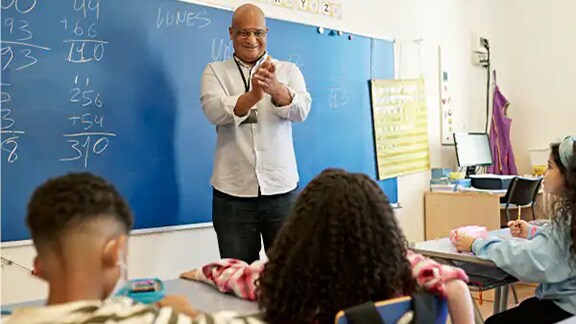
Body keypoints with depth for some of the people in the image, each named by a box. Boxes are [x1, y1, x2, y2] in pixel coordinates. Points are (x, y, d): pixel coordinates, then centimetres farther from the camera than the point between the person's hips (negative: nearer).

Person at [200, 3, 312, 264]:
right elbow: (214, 111, -11)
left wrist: (275, 89, -29)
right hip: (232, 193, 0)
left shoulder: (288, 70, 8)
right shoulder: (215, 71, 6)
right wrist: (253, 95, -30)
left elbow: (301, 110, -8)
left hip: (282, 189, 1)